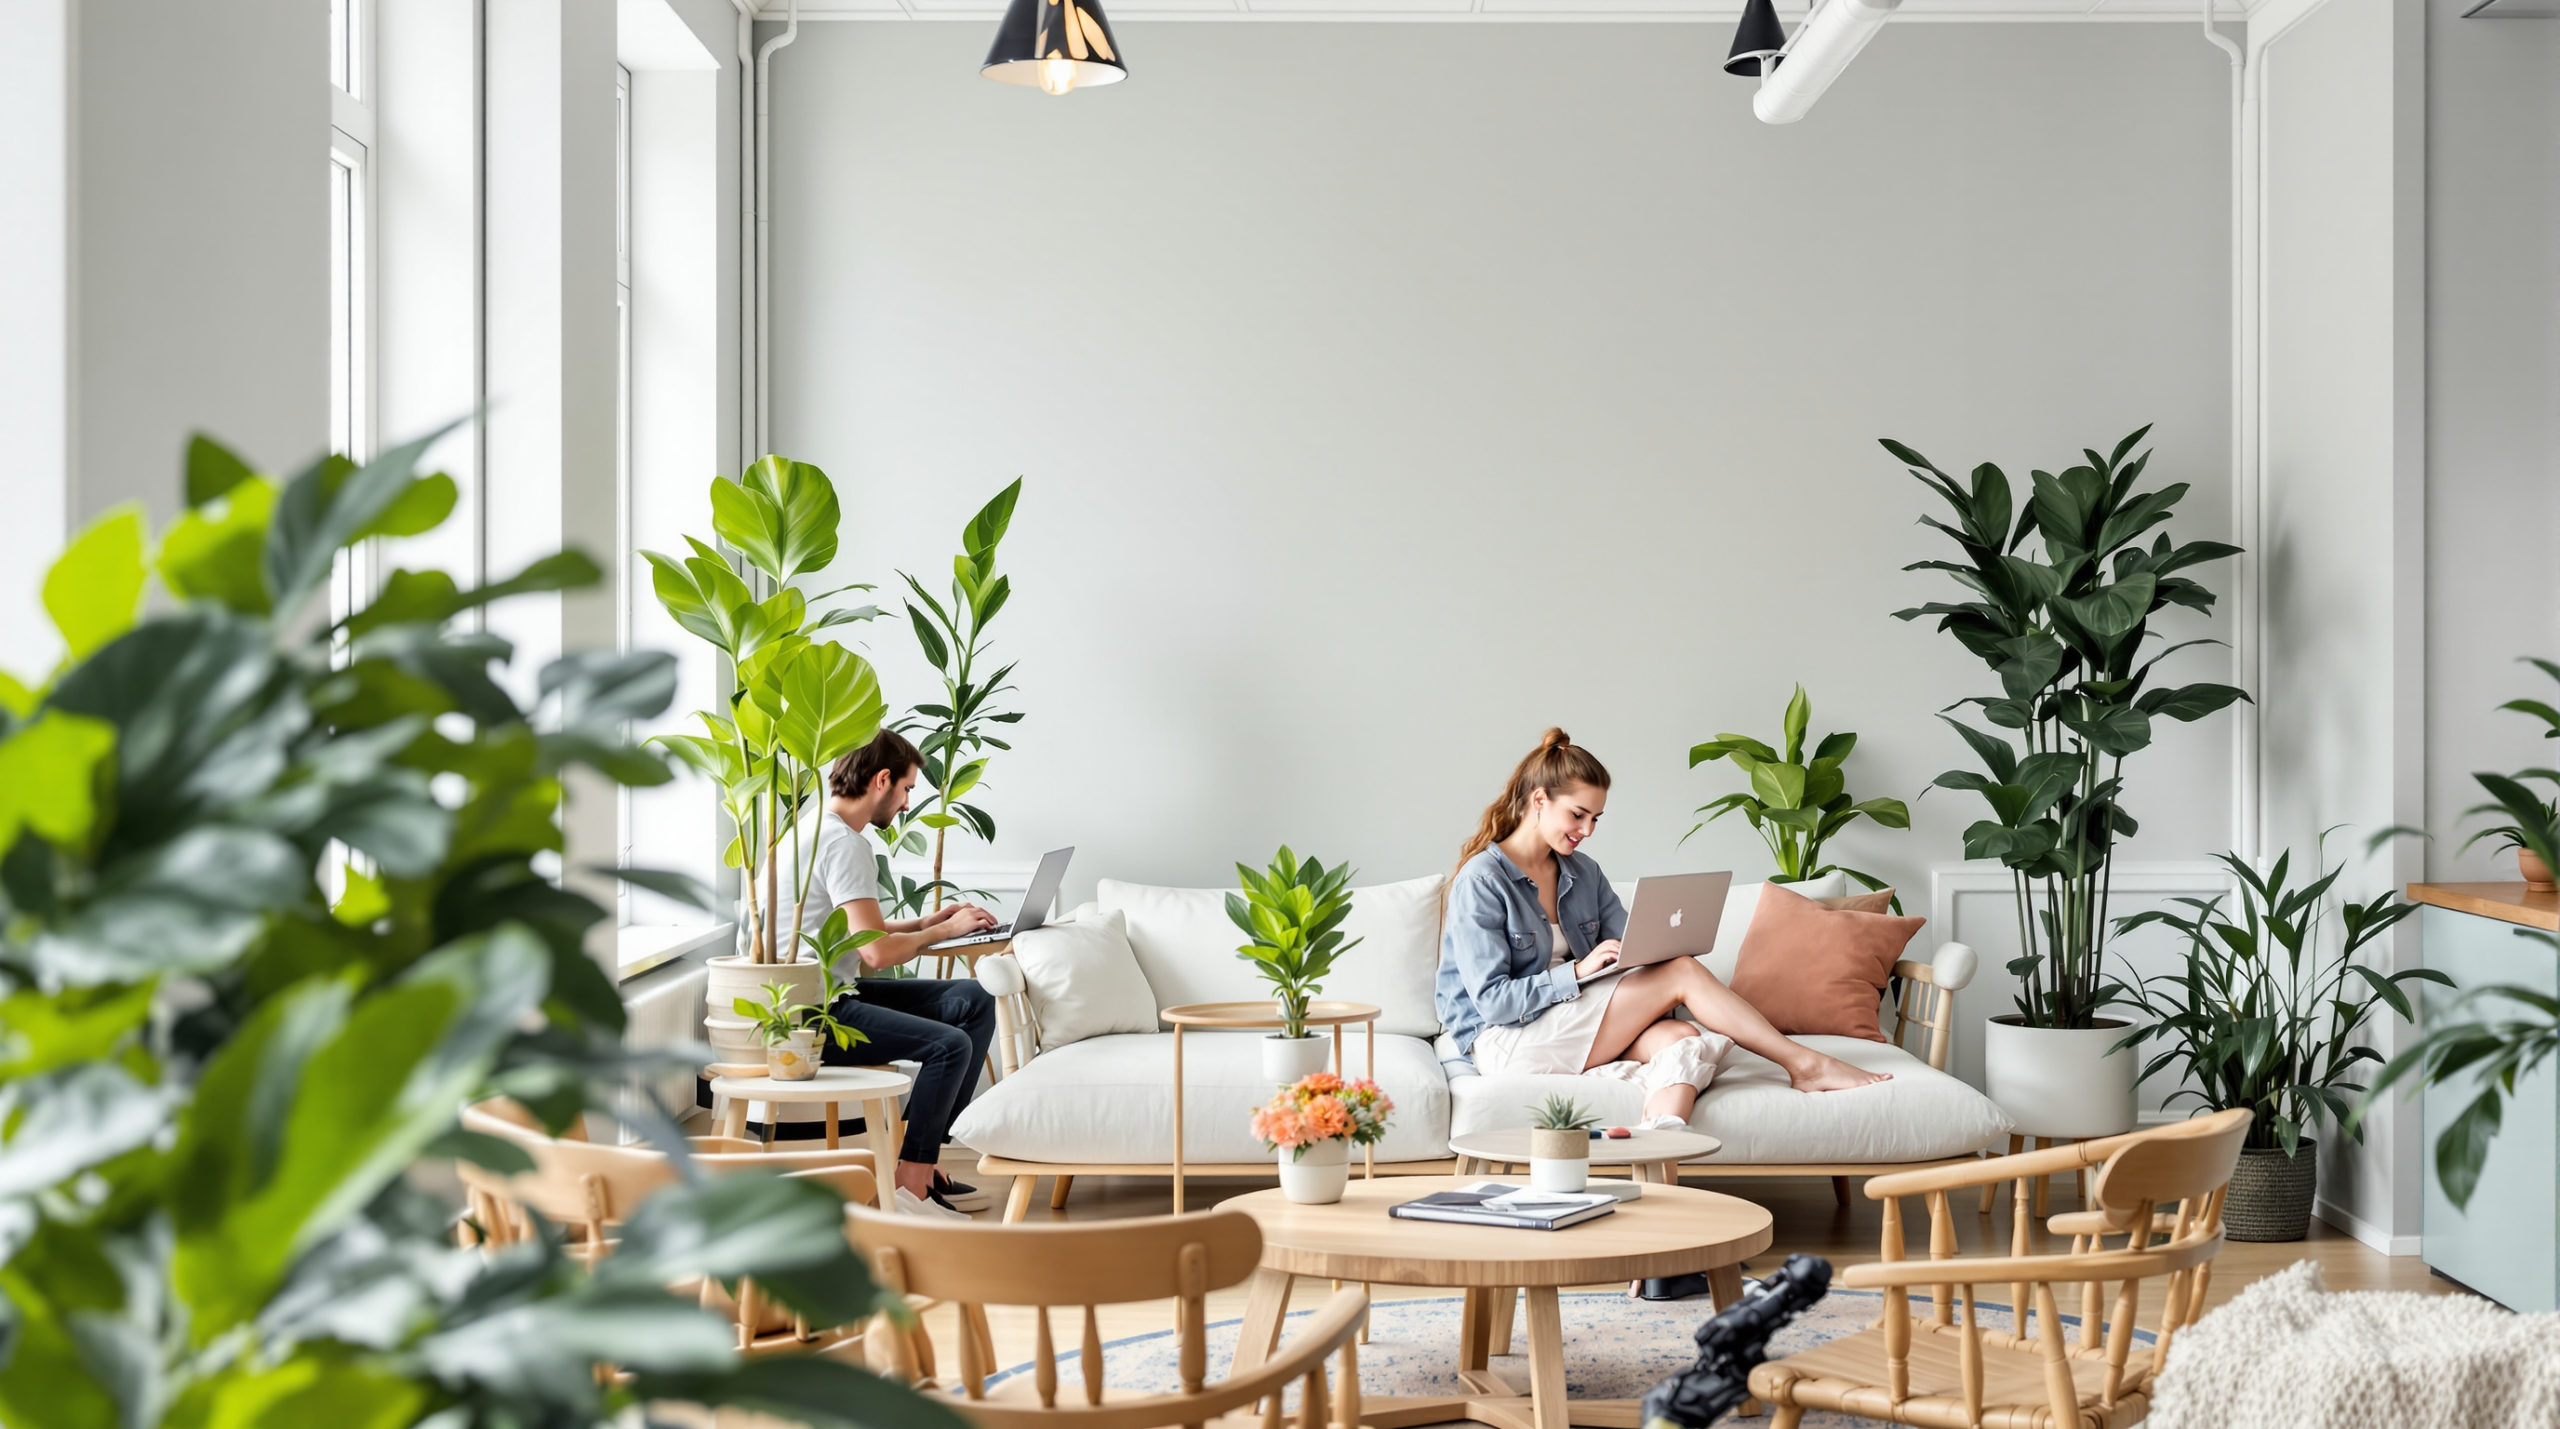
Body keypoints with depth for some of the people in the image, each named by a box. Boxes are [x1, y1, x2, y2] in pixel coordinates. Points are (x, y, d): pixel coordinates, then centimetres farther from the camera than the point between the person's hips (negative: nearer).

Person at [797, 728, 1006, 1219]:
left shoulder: (819, 828, 15)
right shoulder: (843, 842, -18)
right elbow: (878, 952, -23)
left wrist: (924, 923, 14)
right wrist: (945, 931, -6)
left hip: (836, 990, 11)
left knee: (974, 1001, 6)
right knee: (950, 1044, -25)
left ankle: (926, 1156, 3)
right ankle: (909, 1188, -14)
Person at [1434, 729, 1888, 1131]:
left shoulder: (1583, 873, 15)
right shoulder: (1481, 880, -9)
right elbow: (1493, 999, -15)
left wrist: (1657, 949, -11)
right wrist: (1578, 972, -23)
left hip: (1577, 1031, 7)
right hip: (1505, 1043, -7)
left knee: (1684, 1039, -25)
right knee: (1681, 972, -16)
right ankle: (1805, 1064, -6)